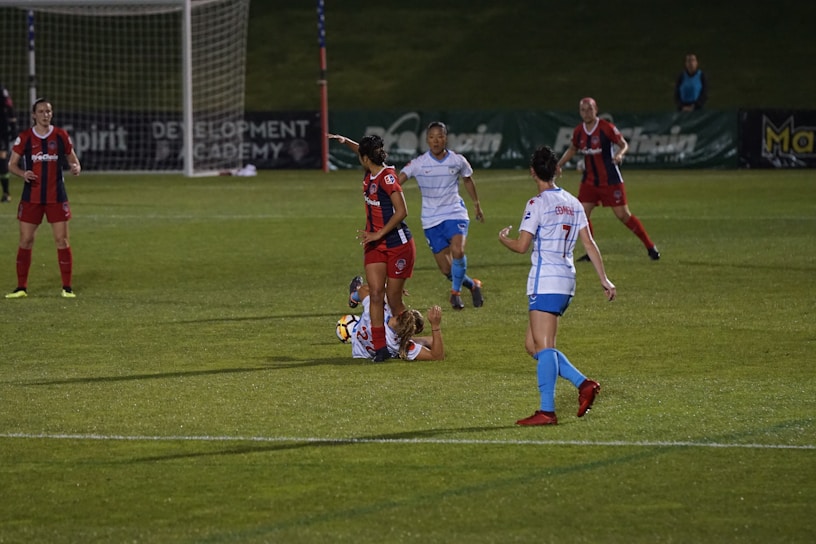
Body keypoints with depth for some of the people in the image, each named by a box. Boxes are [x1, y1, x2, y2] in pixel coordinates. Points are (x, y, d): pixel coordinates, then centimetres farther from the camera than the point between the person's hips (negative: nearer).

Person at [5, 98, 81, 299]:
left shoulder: (61, 136, 1)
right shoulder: (25, 137, -2)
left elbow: (72, 159, 9)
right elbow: (12, 164, 2)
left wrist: (76, 167, -14)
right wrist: (23, 173, -19)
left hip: (56, 197, 0)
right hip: (31, 197, 0)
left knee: (62, 240, -2)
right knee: (25, 240, 0)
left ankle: (67, 288, 6)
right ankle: (21, 287, 10)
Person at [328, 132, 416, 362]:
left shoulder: (387, 177, -18)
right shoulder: (370, 175, 5)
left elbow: (401, 211, -24)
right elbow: (363, 152, 29)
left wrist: (378, 234, -22)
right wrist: (345, 141, 16)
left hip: (398, 245, -7)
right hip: (375, 245, 7)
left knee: (393, 298, 1)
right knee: (376, 293, -6)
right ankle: (380, 347, -8)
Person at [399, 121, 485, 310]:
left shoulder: (457, 161, -3)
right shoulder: (419, 163, -9)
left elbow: (468, 180, 17)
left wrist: (477, 204, 28)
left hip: (455, 214, 0)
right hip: (431, 219, 1)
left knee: (457, 251, -27)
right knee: (446, 269, 1)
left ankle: (456, 291, -4)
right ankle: (472, 285, 30)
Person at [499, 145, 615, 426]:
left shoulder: (538, 203, -9)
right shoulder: (573, 203, 13)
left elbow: (521, 246, -10)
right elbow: (589, 243, 12)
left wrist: (504, 238, 12)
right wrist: (604, 279, 14)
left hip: (545, 281, -8)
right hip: (566, 279, 8)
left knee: (543, 346, -10)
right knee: (533, 344, 13)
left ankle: (547, 411, -17)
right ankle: (583, 384, 4)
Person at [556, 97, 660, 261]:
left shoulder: (606, 128, -13)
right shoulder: (578, 131, 3)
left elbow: (624, 144, -8)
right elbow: (572, 149, 21)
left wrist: (619, 154, -28)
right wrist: (559, 165, 12)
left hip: (610, 180, -5)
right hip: (589, 181, 5)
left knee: (623, 215, -6)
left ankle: (651, 248, 6)